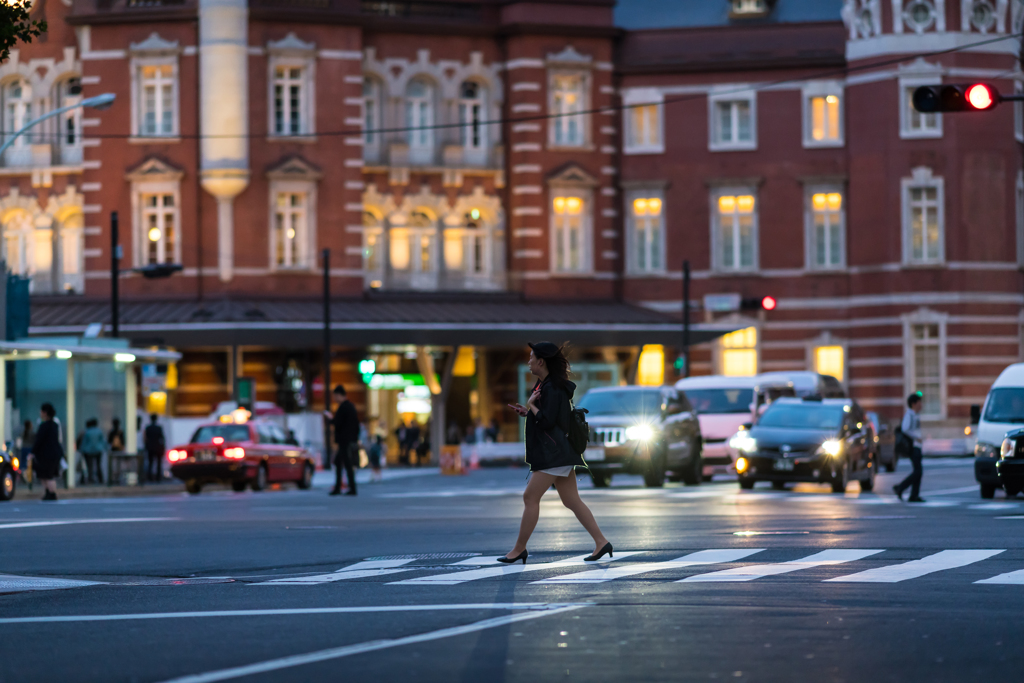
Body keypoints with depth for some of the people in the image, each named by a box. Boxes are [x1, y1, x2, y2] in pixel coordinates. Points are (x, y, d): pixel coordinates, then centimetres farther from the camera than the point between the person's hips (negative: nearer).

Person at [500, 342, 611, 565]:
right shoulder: (543, 384, 15)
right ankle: (601, 542, 4)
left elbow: (547, 421, -22)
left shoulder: (553, 388, -15)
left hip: (553, 453, -11)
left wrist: (531, 406, -8)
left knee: (530, 497, -6)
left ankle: (519, 549, -2)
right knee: (571, 500, 7)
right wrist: (526, 412, 12)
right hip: (556, 453, 11)